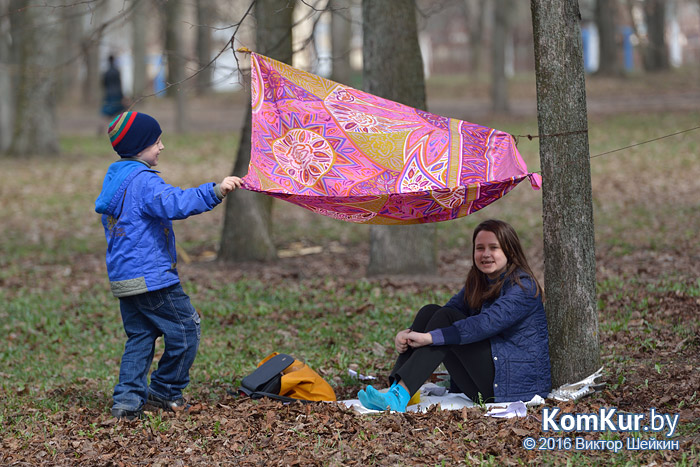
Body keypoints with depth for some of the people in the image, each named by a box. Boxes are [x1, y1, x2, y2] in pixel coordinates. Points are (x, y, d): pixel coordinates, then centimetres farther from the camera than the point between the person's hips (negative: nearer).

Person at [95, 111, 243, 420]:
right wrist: (215, 191, -41)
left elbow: (103, 209, 30)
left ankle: (127, 400, 3)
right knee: (185, 331, 3)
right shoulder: (142, 180, -17)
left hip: (123, 278, 9)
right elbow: (174, 204, -34)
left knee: (139, 337, 13)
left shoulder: (114, 178, 14)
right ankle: (165, 391, 11)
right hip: (152, 278, -9)